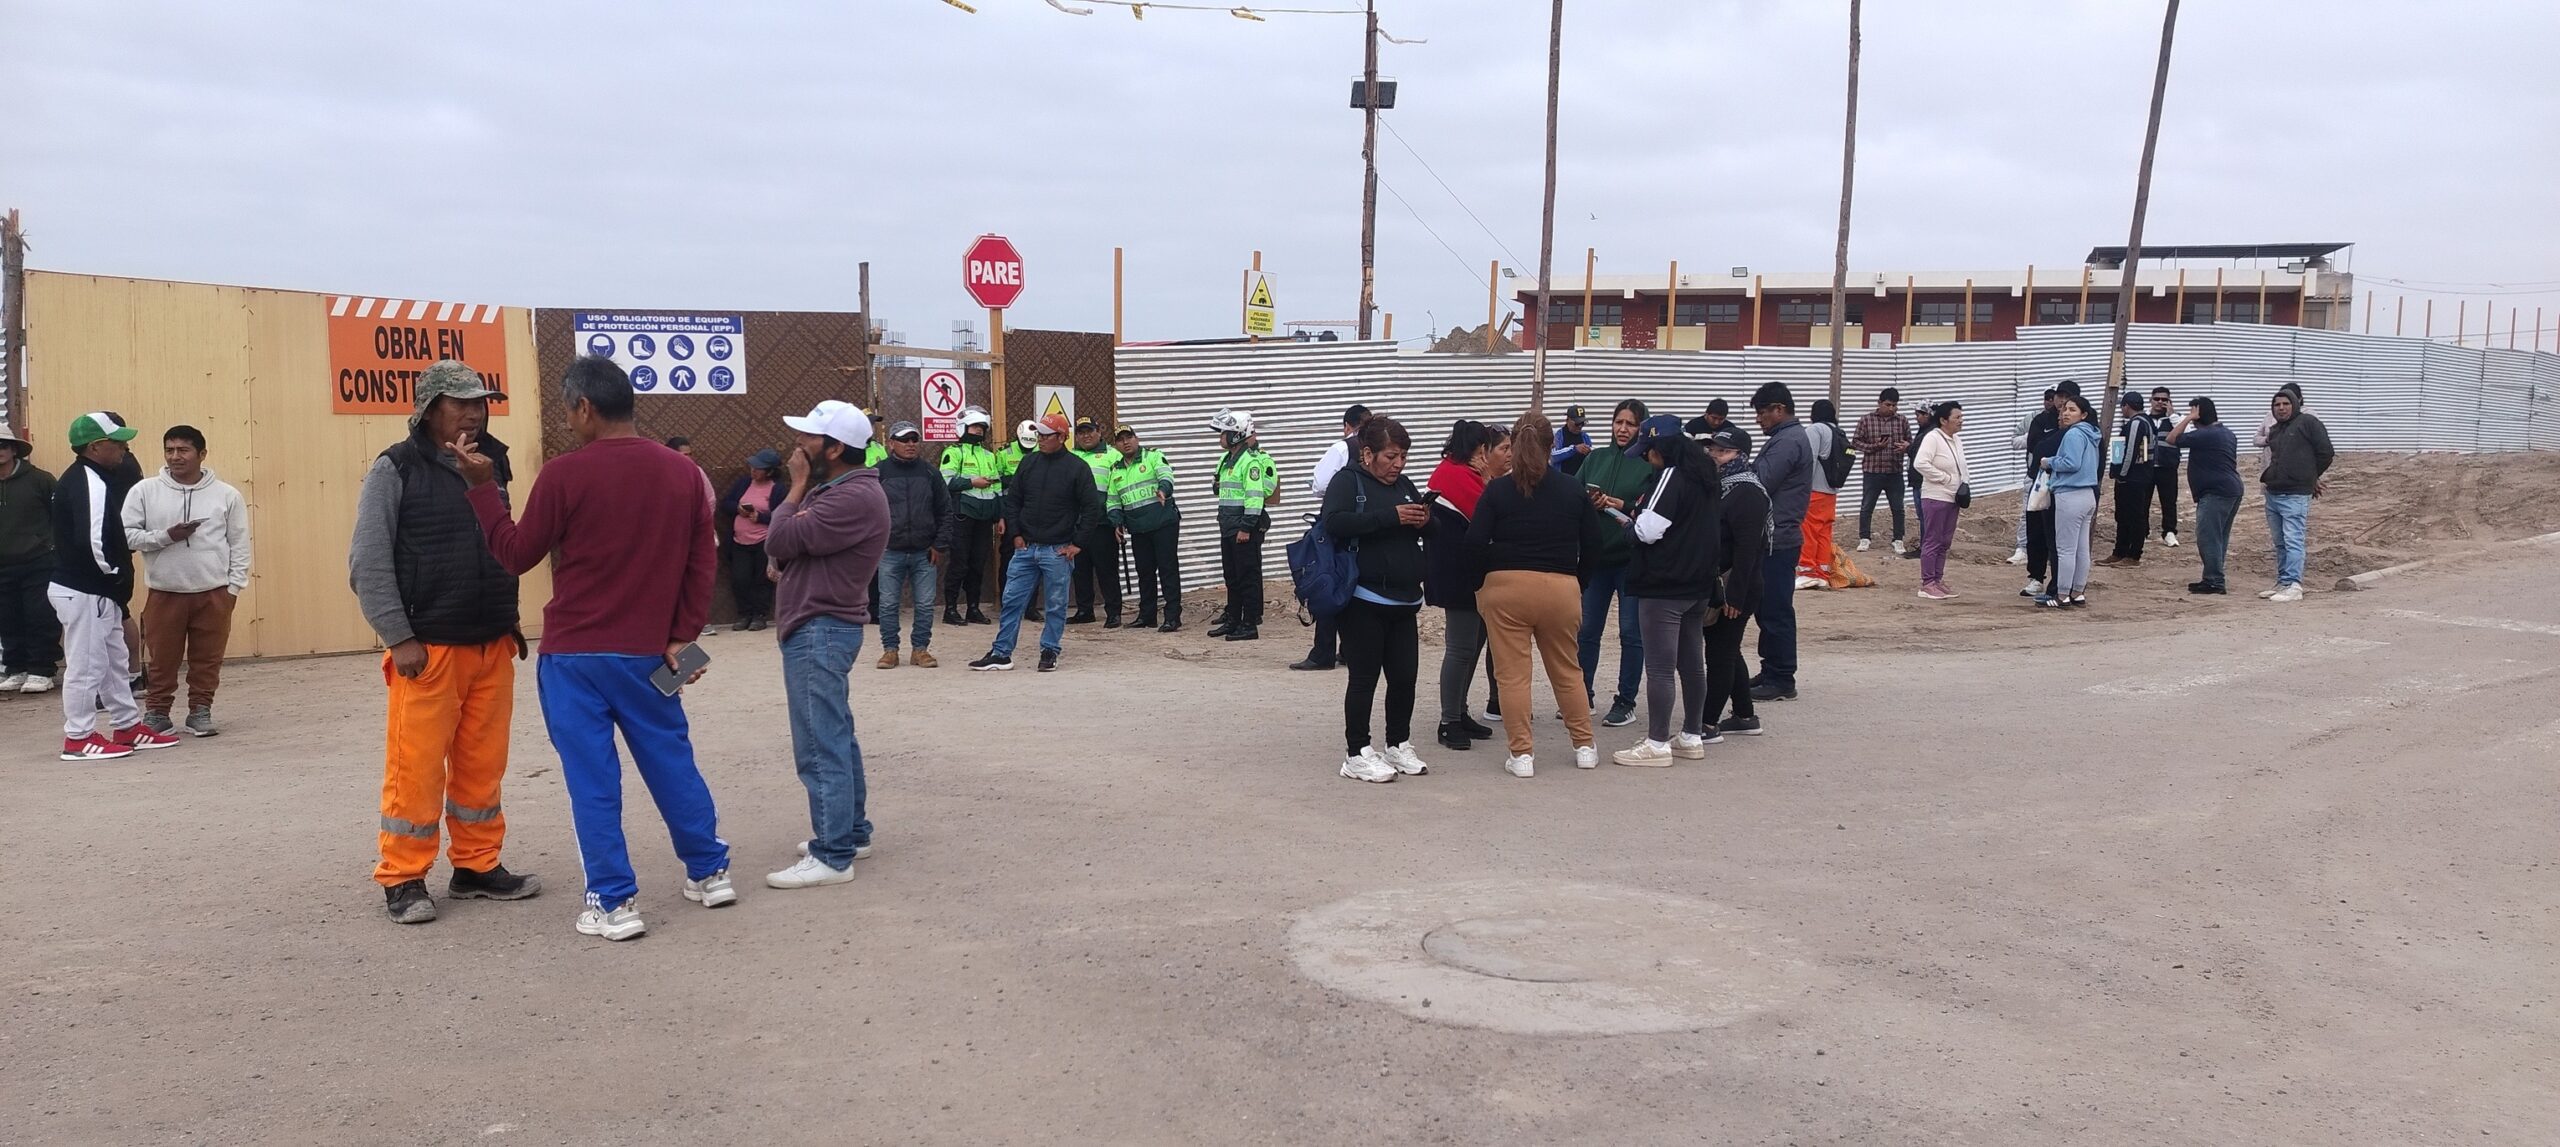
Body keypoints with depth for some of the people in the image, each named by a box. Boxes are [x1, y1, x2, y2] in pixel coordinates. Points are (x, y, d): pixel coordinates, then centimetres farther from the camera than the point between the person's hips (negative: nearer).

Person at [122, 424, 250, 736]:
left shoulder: (226, 495, 2)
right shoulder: (144, 491, 0)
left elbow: (239, 545, 4)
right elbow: (126, 535, -2)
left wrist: (234, 586, -1)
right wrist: (165, 536, -15)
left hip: (214, 593, 0)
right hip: (164, 593, 0)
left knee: (207, 658, 7)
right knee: (162, 659, 8)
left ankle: (200, 712, 20)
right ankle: (156, 713, 21)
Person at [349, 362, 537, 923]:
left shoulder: (492, 465, 12)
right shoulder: (396, 469, -5)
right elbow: (368, 562, -8)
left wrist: (510, 623, 14)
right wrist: (399, 638, -12)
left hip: (493, 646, 5)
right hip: (428, 648, -5)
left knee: (483, 765, 11)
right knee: (416, 767, -1)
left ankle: (478, 866, 23)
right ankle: (403, 879, 10)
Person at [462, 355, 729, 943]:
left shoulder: (565, 473, -12)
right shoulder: (683, 471, 3)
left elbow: (516, 555, -3)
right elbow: (702, 564, 3)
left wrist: (482, 484, 3)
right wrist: (681, 637, 5)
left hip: (576, 654, -4)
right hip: (648, 652, 4)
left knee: (593, 779, 2)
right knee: (672, 761, 17)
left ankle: (613, 904, 6)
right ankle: (710, 872, 26)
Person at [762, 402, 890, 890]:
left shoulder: (854, 497, -19)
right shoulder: (835, 491, 16)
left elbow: (779, 540, -22)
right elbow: (784, 547, 13)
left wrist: (797, 486, -9)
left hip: (820, 631, -11)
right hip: (820, 629, 11)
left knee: (820, 747, -11)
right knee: (836, 738, 18)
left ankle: (833, 856, -9)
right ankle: (851, 831, 28)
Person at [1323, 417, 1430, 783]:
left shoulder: (1404, 485, 15)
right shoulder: (1347, 481, -6)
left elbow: (1421, 533, 23)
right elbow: (1335, 522, -23)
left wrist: (1423, 521, -2)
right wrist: (1391, 517, -26)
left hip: (1402, 601, 7)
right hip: (1363, 600, -7)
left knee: (1405, 675, 8)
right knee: (1364, 678, -1)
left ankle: (1399, 745, 24)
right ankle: (1357, 754, 8)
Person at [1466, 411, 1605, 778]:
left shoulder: (1497, 490, -4)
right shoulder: (1573, 489, 3)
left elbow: (1475, 542, -8)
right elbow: (1593, 542, 6)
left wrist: (1481, 583, 6)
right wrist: (1576, 576, 19)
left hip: (1505, 587, -2)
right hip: (1561, 589, 3)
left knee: (1512, 675, 4)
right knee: (1567, 671, 17)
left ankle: (1521, 754, 4)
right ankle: (1585, 747, 25)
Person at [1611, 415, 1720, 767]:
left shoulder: (1670, 477, -16)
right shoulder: (1707, 476, 13)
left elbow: (1649, 530, -22)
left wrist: (1628, 519, -1)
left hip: (1664, 587, -10)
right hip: (1699, 585, 10)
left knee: (1660, 668, -5)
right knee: (1692, 663, 14)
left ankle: (1657, 744, -2)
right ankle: (1692, 737, 22)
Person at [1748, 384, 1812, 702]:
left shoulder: (1788, 441, -16)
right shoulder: (1790, 437, 18)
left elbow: (1760, 483, -21)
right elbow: (1765, 480, 17)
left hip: (1778, 540, -11)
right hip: (1777, 537, 11)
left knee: (1776, 610, -6)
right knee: (1769, 608, 15)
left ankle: (1781, 681, -1)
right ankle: (1771, 672, 23)